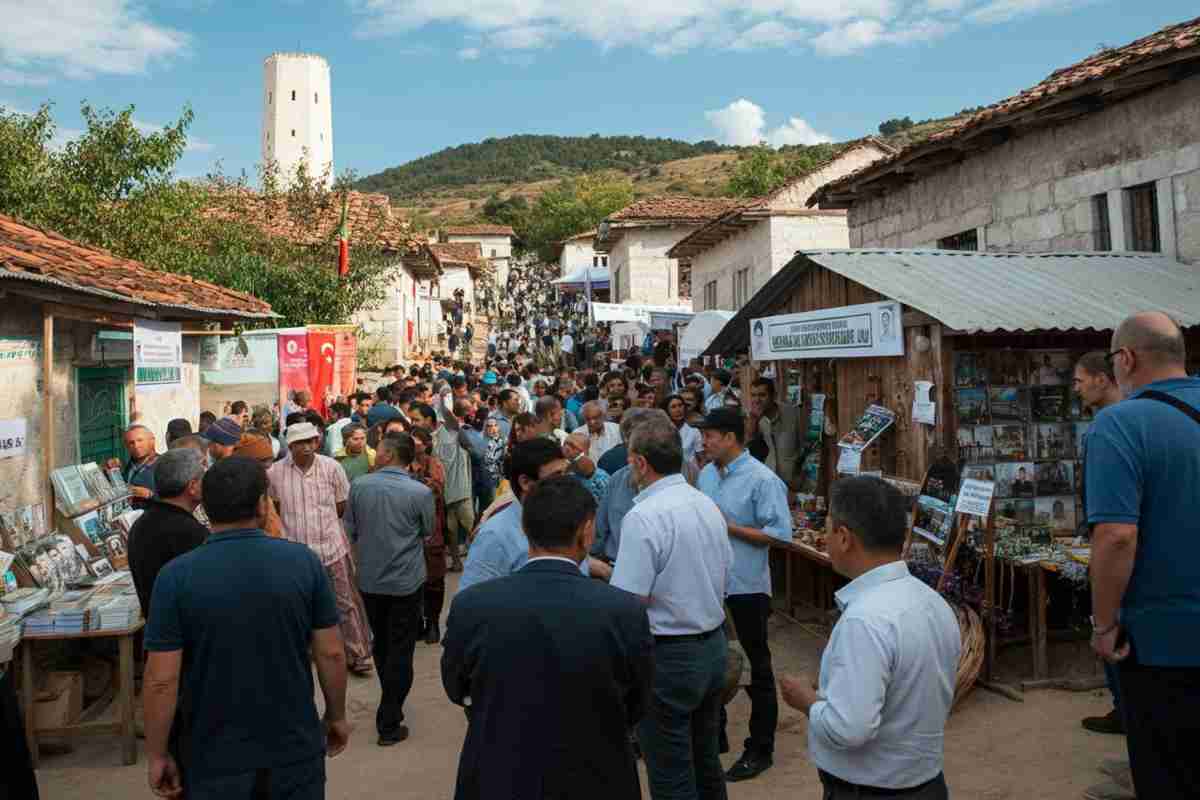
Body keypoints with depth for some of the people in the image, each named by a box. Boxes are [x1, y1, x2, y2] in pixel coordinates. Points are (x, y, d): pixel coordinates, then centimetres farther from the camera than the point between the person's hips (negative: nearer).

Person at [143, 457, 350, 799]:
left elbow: (161, 680, -13)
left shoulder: (176, 576, -14)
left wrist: (157, 755, 1)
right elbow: (331, 653, -6)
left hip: (216, 760, 0)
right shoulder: (304, 561, -11)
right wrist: (337, 715, 9)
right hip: (296, 752, 1)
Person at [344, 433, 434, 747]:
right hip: (406, 580, -3)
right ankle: (389, 724, 9)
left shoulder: (359, 485, -9)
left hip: (369, 579, 3)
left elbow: (350, 530, 2)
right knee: (400, 651, 6)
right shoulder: (420, 492, -16)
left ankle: (391, 704, 39)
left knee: (381, 644, 21)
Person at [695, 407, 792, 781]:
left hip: (746, 585, -7)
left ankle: (760, 749, 22)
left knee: (756, 667, 8)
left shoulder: (763, 480, -16)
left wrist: (728, 527, -20)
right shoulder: (706, 474, 5)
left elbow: (781, 534, -20)